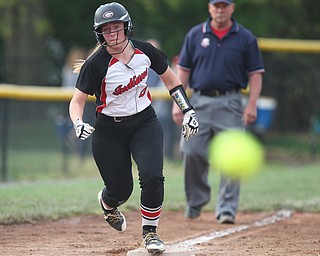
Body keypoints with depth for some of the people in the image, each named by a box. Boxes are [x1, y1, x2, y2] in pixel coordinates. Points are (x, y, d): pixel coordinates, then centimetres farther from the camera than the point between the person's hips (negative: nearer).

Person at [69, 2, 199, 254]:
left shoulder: (144, 51, -9)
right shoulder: (96, 64, -19)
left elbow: (170, 78, 7)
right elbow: (77, 101, -14)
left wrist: (187, 110, 2)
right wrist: (79, 123, -34)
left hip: (145, 123, 2)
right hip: (109, 131, -2)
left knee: (152, 176, -19)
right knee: (121, 189, 2)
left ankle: (150, 231, 4)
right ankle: (107, 203, 42)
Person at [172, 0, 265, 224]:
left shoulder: (245, 38, 4)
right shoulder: (195, 35, 8)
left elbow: (256, 73, 3)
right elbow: (184, 70, 10)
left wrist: (252, 105, -9)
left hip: (230, 104, -2)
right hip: (199, 102, 2)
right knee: (192, 153, -2)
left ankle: (227, 208, -3)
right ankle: (196, 202, 18)